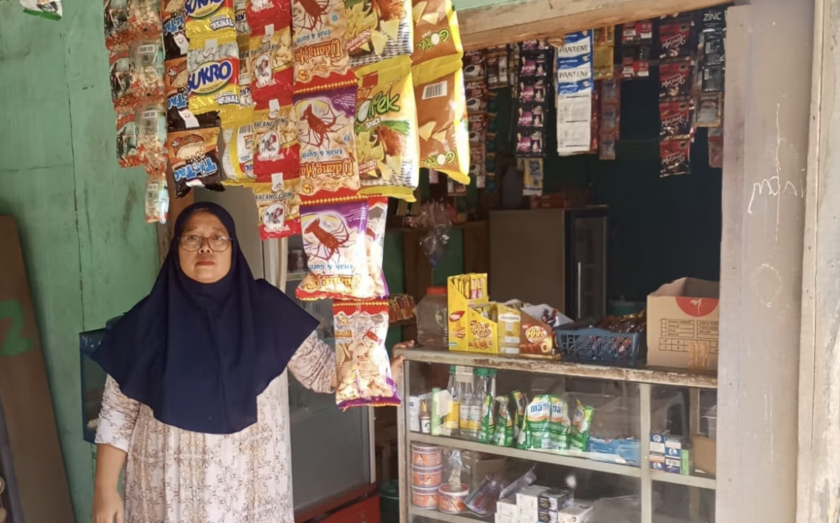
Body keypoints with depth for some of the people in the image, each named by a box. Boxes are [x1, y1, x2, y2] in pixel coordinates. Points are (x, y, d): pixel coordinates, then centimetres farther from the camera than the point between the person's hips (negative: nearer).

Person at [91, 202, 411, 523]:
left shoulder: (265, 308, -6)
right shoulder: (149, 319, -7)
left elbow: (318, 367, -2)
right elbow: (118, 413, -1)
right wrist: (105, 489, -2)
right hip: (171, 484, 0)